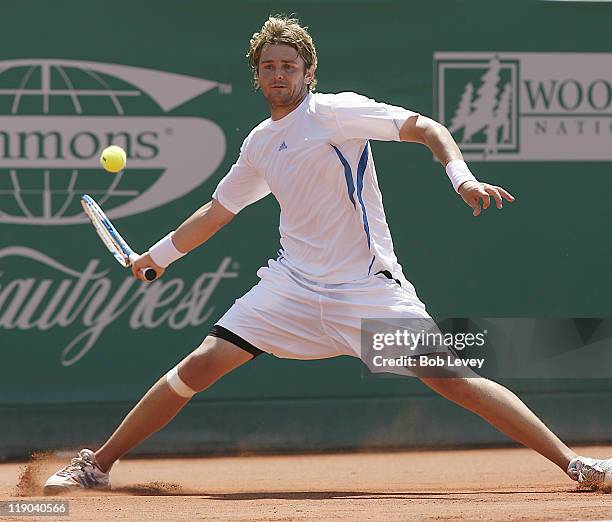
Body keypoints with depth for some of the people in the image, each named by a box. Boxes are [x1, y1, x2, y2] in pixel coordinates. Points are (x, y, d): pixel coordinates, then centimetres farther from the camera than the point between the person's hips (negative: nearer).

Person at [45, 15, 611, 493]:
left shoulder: (336, 113, -7)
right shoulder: (260, 144, 12)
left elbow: (426, 128, -15)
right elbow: (219, 210, 28)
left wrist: (462, 175, -32)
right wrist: (159, 255, 33)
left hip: (368, 288, -5)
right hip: (293, 285, 5)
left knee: (453, 378, -16)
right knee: (201, 365, -6)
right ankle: (97, 465, 5)